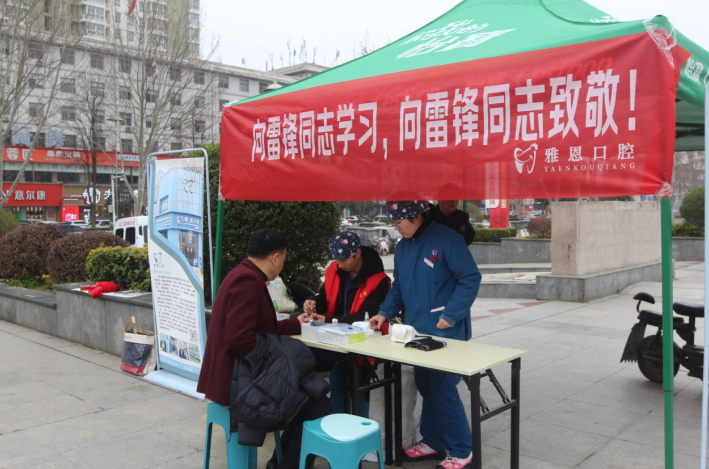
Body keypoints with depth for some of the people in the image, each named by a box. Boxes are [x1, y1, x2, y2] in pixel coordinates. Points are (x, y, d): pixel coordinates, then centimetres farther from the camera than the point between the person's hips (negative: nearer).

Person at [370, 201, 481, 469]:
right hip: (417, 330, 7)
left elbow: (470, 278, -15)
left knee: (443, 390, -3)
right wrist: (385, 312, 3)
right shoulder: (403, 247, 9)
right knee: (426, 388, 15)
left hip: (445, 332, -7)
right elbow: (399, 287, 18)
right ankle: (432, 442, 31)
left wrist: (450, 315, -18)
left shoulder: (446, 239, -14)